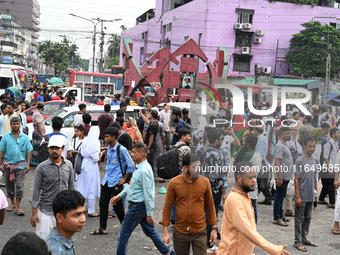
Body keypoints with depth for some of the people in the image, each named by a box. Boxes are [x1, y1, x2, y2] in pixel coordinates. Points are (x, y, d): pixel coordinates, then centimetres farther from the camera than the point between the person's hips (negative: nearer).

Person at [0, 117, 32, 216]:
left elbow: (28, 152, 3)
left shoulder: (25, 137, 1)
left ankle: (17, 207, -1)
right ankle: (13, 204, 28)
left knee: (19, 186, -5)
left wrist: (27, 164, -3)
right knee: (9, 185, 12)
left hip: (20, 165, -2)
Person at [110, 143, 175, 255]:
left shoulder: (144, 171, -23)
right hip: (138, 205, 10)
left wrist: (149, 213, -21)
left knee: (124, 234, 2)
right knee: (150, 231, 19)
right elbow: (132, 185, 20)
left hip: (138, 206, -10)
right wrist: (120, 195, 19)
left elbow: (148, 193, -23)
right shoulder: (139, 167, 8)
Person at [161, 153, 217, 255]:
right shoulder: (174, 183, -9)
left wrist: (214, 228, 5)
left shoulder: (205, 182, -6)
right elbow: (167, 207, -2)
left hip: (200, 232, 0)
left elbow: (210, 205, 4)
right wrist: (165, 231, -4)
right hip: (180, 232, 0)